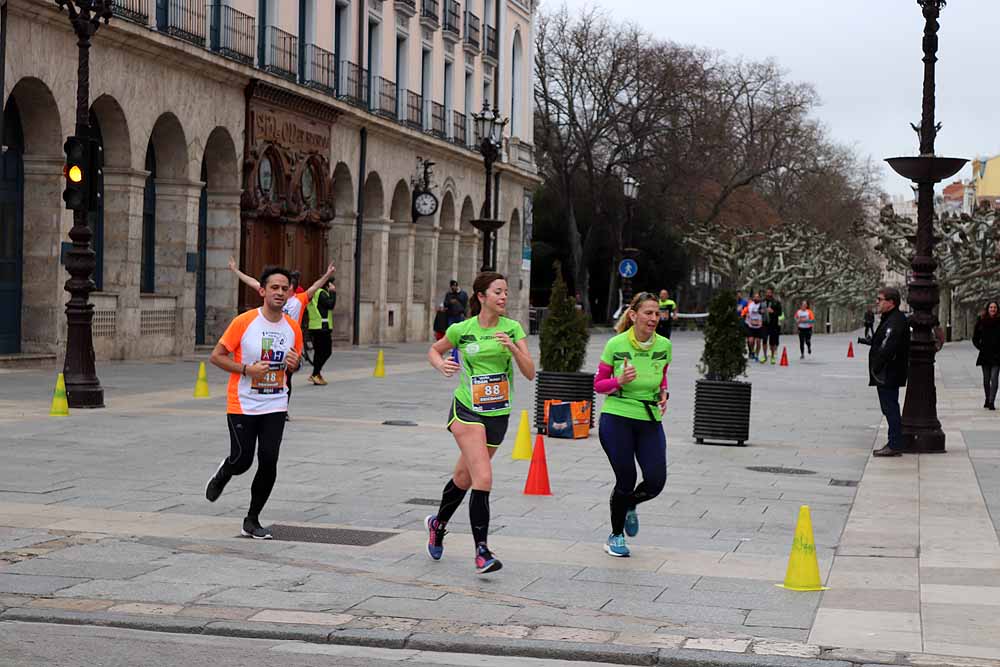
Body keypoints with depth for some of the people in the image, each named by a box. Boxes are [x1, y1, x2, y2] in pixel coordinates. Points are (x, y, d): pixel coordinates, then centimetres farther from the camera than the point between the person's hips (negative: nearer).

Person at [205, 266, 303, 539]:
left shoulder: (293, 328, 2)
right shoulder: (244, 322, -11)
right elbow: (217, 356, -6)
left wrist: (293, 363, -7)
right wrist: (247, 369, -19)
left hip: (275, 406, 3)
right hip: (242, 404, -3)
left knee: (269, 462, -7)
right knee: (242, 460, -3)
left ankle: (252, 521, 10)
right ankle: (222, 474, 37)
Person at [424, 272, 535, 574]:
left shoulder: (513, 328, -2)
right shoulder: (461, 330, -6)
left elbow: (530, 373, -7)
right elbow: (434, 350, 13)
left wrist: (512, 347, -22)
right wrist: (442, 365, -8)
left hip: (498, 413, 3)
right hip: (467, 410, -3)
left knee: (464, 477, 18)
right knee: (483, 478, -20)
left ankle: (438, 524, 44)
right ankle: (482, 552, -18)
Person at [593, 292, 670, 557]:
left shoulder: (664, 345, 0)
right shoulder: (616, 344, -10)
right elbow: (598, 384, -1)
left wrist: (663, 394, -2)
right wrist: (620, 380, -20)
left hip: (650, 420, 4)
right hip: (617, 419, -4)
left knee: (656, 481, -5)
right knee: (626, 480, -2)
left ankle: (629, 506, 32)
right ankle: (615, 536, 22)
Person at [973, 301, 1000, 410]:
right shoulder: (981, 321, 2)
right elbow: (975, 338, 12)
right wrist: (980, 347, 2)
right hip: (985, 354, 2)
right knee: (986, 379, 10)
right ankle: (987, 400, 25)